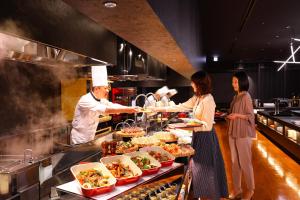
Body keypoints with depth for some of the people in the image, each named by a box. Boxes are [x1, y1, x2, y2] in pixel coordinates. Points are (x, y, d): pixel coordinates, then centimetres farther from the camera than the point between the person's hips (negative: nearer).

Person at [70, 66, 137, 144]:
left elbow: (113, 106, -1)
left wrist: (131, 108, -16)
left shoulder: (101, 100, 3)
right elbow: (105, 110, -35)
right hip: (80, 138, -8)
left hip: (90, 137, 8)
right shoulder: (85, 100, -24)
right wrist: (126, 110, -35)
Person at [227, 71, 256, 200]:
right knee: (235, 163, 12)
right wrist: (228, 116, 5)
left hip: (243, 134, -8)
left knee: (245, 163, 4)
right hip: (233, 134, 8)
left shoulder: (246, 97, -11)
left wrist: (237, 115, -24)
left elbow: (250, 116, -12)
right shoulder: (236, 97, 12)